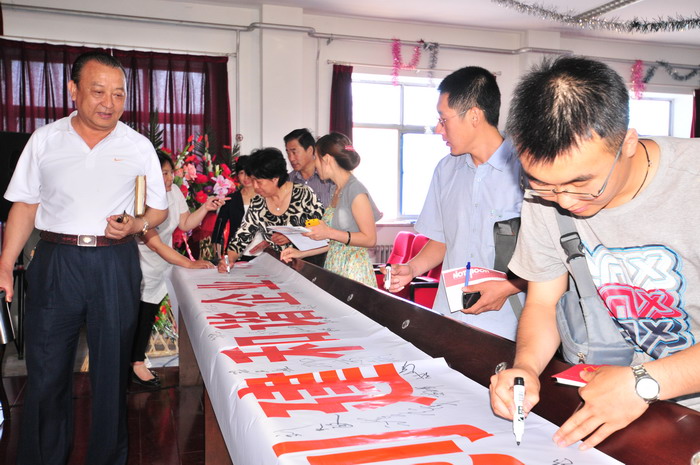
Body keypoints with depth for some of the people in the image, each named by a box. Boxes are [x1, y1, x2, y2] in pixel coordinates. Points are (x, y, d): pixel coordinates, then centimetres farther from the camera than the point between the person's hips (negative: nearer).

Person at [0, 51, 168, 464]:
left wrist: (135, 226, -14)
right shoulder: (44, 140, 5)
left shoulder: (139, 147, 4)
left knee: (112, 369, 8)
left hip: (115, 264, 0)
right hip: (55, 262, 1)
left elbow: (159, 210, 7)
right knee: (46, 371, 7)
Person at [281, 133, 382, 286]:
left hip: (354, 271, -7)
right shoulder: (337, 190, 12)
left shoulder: (355, 190, -12)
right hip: (334, 267, 7)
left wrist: (329, 233, -19)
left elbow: (370, 239, -14)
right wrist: (301, 253, 12)